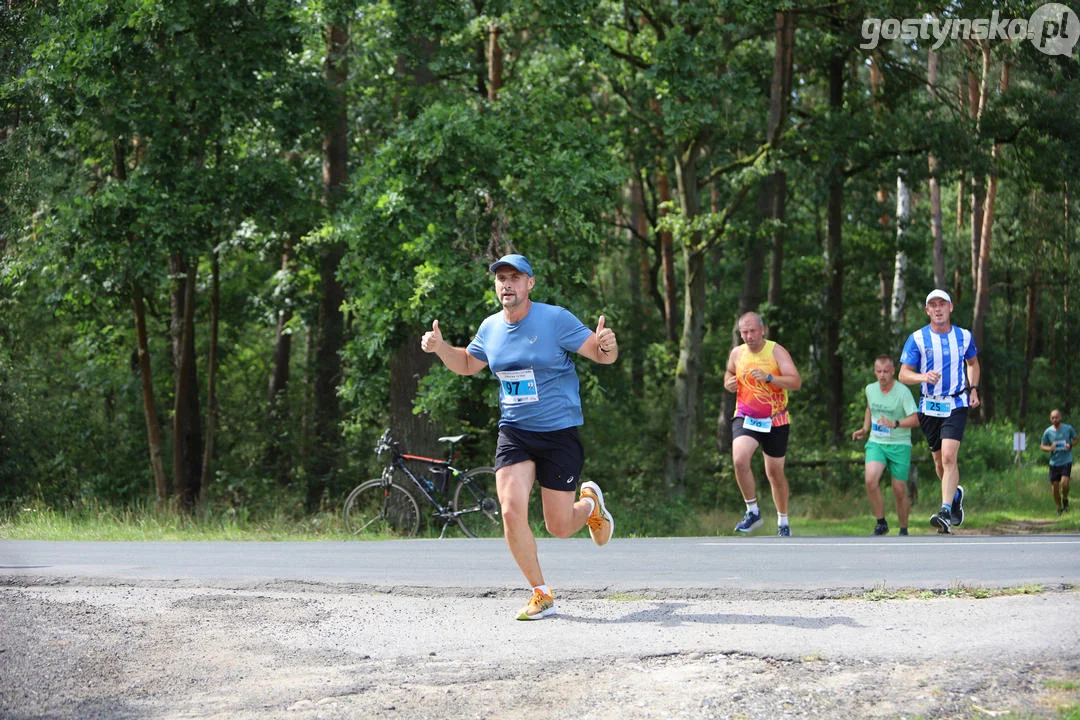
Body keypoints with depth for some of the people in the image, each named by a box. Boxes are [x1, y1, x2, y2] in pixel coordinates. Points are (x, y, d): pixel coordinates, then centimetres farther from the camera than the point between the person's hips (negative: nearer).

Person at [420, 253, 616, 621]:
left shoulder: (555, 319, -11)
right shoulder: (490, 328, 4)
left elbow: (602, 355, -9)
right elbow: (468, 364, 23)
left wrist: (607, 344, -33)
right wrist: (440, 347, 3)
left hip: (559, 434, -3)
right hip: (514, 434, 4)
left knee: (559, 527, 1)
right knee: (512, 511, -16)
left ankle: (590, 502, 38)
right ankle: (541, 595, 1)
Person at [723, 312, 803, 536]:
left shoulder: (776, 351, -9)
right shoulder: (737, 353, 3)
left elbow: (796, 382, -18)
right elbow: (729, 371, 26)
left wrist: (769, 377, -32)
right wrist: (728, 382, 2)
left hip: (775, 421, -2)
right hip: (745, 418, 2)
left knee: (775, 472, 8)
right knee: (740, 460, -24)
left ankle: (783, 521, 26)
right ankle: (753, 512, -11)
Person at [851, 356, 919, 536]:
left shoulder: (903, 392, -12)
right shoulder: (870, 389, 4)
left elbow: (915, 419, -19)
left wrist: (895, 424, -32)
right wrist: (865, 428, 15)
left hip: (899, 446, -3)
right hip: (876, 443, 3)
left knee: (899, 491, 0)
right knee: (871, 480, -22)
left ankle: (903, 529, 21)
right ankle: (881, 523, -7)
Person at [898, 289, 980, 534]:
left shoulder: (964, 336, 5)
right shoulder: (917, 338, -2)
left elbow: (973, 363, 24)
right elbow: (904, 374, -4)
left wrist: (973, 389, 12)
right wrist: (924, 377, -24)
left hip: (956, 405, -1)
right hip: (930, 407, 1)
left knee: (949, 456, -17)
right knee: (939, 460, 11)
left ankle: (946, 513, -23)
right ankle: (955, 493, 40)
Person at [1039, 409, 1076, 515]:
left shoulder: (1068, 429, -4)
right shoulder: (1047, 432, -1)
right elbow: (1042, 446, 9)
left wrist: (1070, 445, -11)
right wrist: (1049, 448, -13)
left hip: (1066, 461, -2)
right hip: (1054, 462, 2)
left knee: (1064, 483, -22)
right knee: (1055, 487, 2)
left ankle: (1065, 499, 8)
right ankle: (1059, 508, 21)